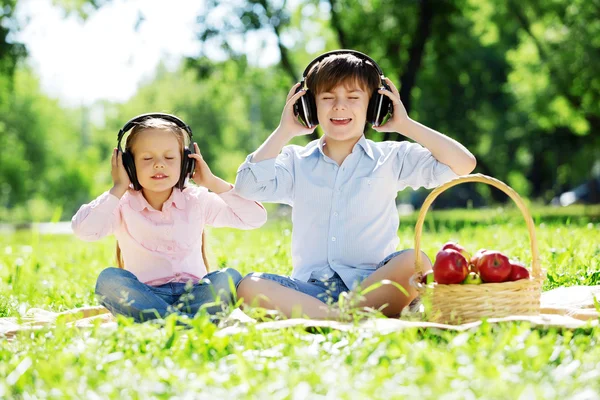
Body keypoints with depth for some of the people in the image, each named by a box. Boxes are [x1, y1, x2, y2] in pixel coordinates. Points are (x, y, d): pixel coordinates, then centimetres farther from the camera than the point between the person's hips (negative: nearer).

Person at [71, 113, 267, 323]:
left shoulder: (198, 201, 7)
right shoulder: (122, 205, 1)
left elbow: (255, 218, 0)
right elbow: (83, 230, -19)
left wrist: (214, 183, -3)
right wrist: (118, 189, -10)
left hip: (193, 294, 2)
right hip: (143, 297, -1)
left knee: (229, 277, -27)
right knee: (108, 279, -31)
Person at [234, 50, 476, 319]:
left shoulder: (391, 158, 13)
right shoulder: (296, 162, 16)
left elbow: (464, 165, 2)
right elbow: (247, 187, -2)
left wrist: (406, 125, 5)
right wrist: (284, 131, 5)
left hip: (374, 285, -1)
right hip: (312, 290, 1)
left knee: (415, 263, -33)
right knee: (250, 286, -30)